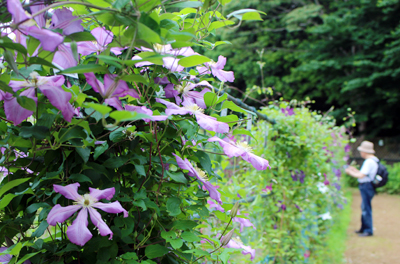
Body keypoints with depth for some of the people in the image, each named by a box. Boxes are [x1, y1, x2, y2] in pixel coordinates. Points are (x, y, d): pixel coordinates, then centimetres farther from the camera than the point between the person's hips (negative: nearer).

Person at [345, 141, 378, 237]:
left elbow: (361, 175, -19)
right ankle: (363, 228, 26)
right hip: (365, 187, 11)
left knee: (366, 208, -7)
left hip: (367, 187, -11)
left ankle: (368, 231, -4)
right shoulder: (373, 160, 15)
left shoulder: (369, 162, -18)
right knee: (364, 208, 16)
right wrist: (354, 170, 21)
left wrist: (350, 172, -6)